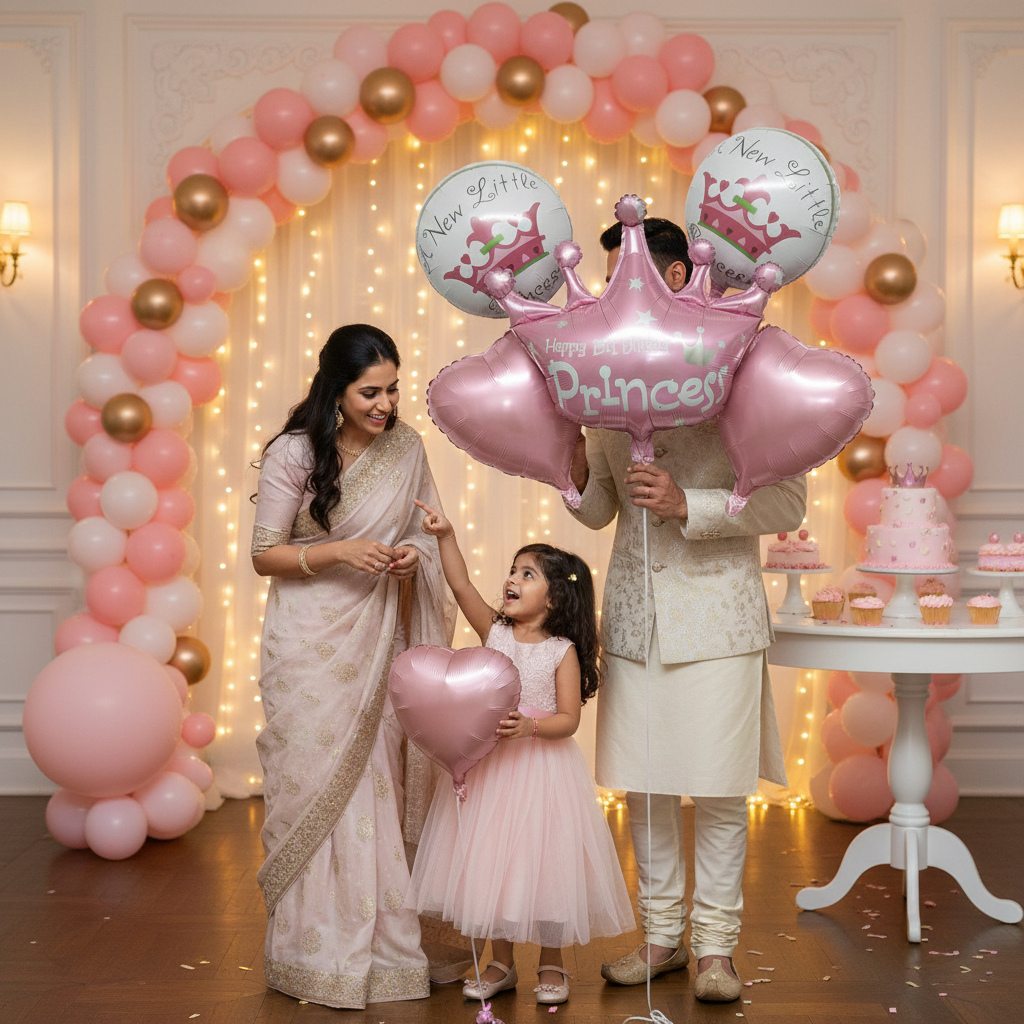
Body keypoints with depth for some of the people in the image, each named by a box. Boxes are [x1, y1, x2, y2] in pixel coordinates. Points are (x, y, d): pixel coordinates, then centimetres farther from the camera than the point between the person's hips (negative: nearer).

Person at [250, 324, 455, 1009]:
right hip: (310, 641, -4)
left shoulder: (407, 448, 3)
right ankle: (318, 951, 12)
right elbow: (264, 555, -7)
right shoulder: (293, 453, -10)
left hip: (379, 637, 4)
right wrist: (338, 552, -20)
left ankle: (382, 942, 17)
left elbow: (426, 532, 16)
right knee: (316, 785, 0)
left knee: (379, 784, 6)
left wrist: (413, 554, -6)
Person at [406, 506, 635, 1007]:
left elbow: (568, 719, -11)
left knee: (543, 859, 4)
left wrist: (529, 727, -27)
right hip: (489, 764, 4)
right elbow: (462, 587, -11)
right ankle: (500, 963, 24)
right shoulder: (494, 632, 1)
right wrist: (445, 536, -19)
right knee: (490, 859, 9)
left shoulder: (563, 651, -8)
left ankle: (551, 963, 22)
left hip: (542, 767, -3)